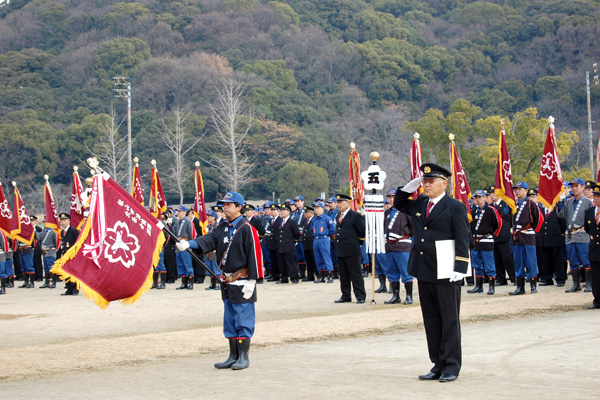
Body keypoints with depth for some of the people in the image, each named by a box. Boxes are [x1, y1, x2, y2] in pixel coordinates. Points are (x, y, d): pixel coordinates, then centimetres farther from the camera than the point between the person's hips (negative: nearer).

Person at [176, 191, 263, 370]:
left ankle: (244, 357, 6)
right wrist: (189, 244, -21)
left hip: (242, 283, -8)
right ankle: (233, 356, 21)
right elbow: (209, 240, -2)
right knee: (229, 320, 13)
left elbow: (254, 255, -13)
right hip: (227, 282, 8)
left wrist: (251, 281, -16)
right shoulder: (222, 227, 12)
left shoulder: (247, 228, -10)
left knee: (243, 320, -2)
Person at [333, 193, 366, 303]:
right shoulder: (339, 215, 15)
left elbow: (363, 231, -7)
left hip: (351, 250, -8)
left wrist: (359, 242, 3)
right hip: (340, 251, 8)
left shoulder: (355, 216, -9)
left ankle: (360, 296, 2)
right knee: (343, 275, 11)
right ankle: (346, 296, 18)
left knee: (355, 274, -3)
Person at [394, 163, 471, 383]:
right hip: (424, 271, 7)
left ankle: (451, 366, 8)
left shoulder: (455, 207, -6)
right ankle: (438, 365, 17)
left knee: (449, 319, 1)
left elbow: (463, 239, -10)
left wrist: (459, 268, -17)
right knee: (431, 320, 10)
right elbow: (398, 204, 29)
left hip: (445, 273, -7)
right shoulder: (419, 204, 12)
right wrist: (408, 188, 9)